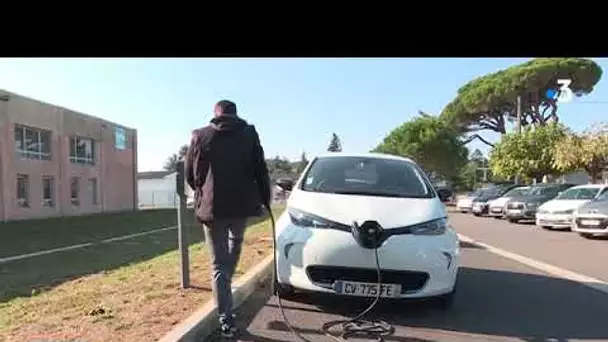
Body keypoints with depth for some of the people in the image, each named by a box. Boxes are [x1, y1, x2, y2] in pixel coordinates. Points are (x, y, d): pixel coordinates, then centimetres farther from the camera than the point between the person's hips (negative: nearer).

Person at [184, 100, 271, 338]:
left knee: (218, 264, 7)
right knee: (235, 242, 30)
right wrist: (265, 200, 10)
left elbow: (188, 173, 9)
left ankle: (226, 321, 6)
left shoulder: (200, 136, 3)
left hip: (211, 207, -1)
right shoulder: (249, 133, 4)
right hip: (242, 204, 2)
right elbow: (261, 170, 1)